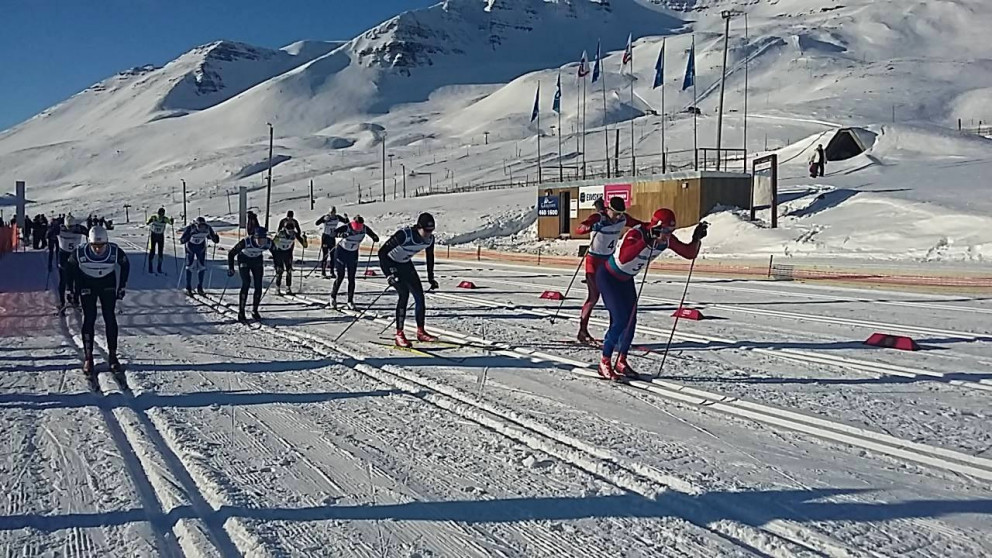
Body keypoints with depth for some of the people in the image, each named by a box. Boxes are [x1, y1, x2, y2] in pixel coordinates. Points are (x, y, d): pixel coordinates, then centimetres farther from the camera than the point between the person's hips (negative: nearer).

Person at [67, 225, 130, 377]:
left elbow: (125, 265, -3)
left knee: (110, 319, -1)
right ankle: (88, 358, -1)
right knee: (89, 319, -8)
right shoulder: (80, 253, -26)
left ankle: (112, 356, 9)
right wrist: (74, 289, -2)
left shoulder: (115, 251, -26)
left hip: (108, 285, 1)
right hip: (87, 286, -1)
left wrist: (122, 287, -1)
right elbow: (70, 268, -4)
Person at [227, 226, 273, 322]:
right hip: (244, 261, -3)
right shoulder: (246, 242, -35)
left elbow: (275, 254, -3)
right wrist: (231, 269, -25)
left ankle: (255, 311, 17)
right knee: (246, 284, -18)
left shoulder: (268, 243, -26)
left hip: (257, 262, 3)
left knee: (258, 286, -3)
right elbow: (231, 254, -24)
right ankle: (241, 313, -13)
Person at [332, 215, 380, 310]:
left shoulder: (364, 228, -16)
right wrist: (342, 235, -56)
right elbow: (334, 232, -35)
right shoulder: (346, 227, -26)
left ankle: (350, 301, 11)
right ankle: (333, 297, 18)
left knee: (351, 278, 1)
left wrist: (375, 238, -29)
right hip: (341, 252, -3)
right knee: (340, 277, -2)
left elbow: (372, 234, -5)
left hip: (353, 254, 3)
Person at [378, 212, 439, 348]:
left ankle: (421, 332, 14)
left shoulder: (430, 239, -15)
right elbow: (382, 252, -33)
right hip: (389, 263, -7)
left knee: (419, 295, 0)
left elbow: (430, 257, 6)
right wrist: (389, 274, -38)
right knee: (404, 294, -21)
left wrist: (431, 278, 9)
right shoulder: (404, 235, -35)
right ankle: (399, 335, -17)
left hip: (406, 264, 7)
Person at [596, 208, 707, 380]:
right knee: (620, 320, -14)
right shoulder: (636, 234, -34)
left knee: (631, 321, 5)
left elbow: (690, 253, -6)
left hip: (626, 279, 8)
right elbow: (623, 258, -53)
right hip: (608, 276, -8)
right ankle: (605, 363, 0)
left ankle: (621, 362, 21)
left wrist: (697, 239, -25)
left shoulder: (667, 239, -12)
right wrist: (646, 241, -60)